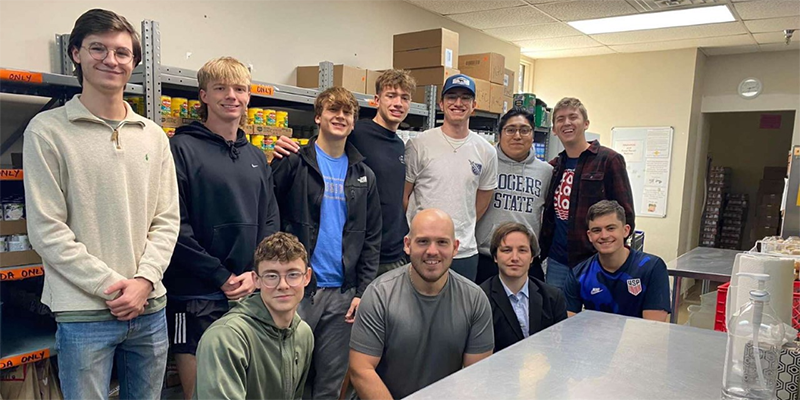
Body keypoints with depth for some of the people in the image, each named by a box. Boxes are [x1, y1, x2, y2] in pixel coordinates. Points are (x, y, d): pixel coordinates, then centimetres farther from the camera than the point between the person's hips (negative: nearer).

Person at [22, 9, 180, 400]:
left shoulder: (153, 135, 7)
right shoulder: (47, 130, -4)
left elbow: (167, 220, 6)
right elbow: (46, 230, -9)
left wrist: (144, 280, -8)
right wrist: (110, 285, -13)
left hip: (150, 308, 4)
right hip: (83, 312, -4)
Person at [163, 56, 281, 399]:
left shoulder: (256, 158, 13)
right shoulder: (183, 148, -6)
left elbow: (270, 223, 10)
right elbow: (175, 226, -14)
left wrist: (256, 274, -4)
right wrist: (223, 277, -13)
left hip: (251, 296, 5)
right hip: (196, 297, -5)